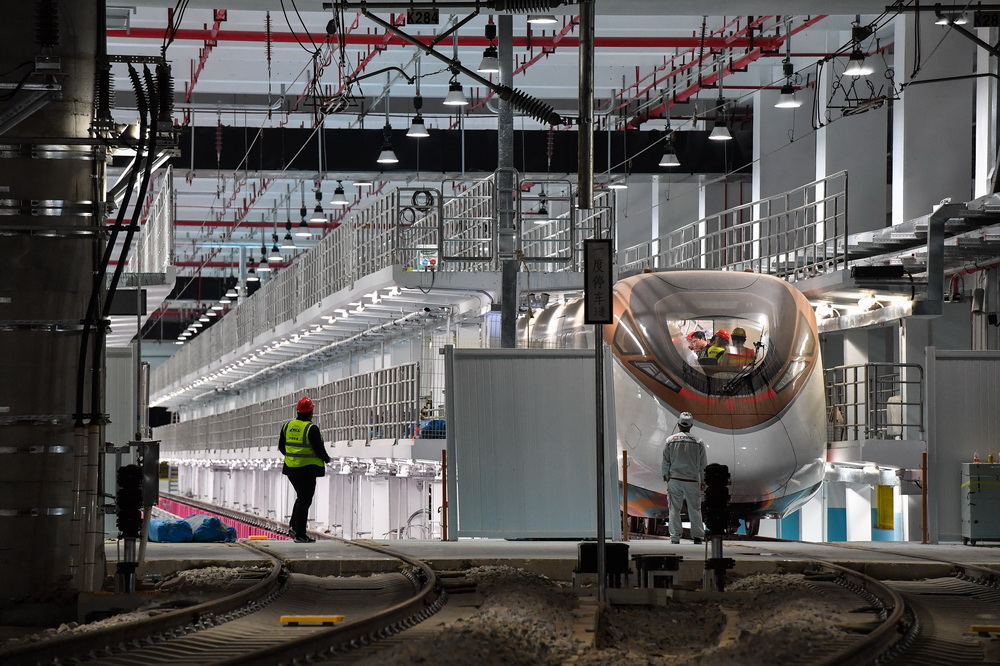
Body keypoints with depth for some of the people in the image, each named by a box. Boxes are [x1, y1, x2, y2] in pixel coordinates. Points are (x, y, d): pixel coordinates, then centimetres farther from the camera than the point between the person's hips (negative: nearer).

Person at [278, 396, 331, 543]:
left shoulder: (287, 426, 4)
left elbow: (281, 447, 12)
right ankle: (300, 535, 2)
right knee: (304, 501, 1)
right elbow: (319, 449, -15)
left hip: (291, 468, 6)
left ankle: (293, 526, 13)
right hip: (307, 469, -6)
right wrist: (326, 459, 5)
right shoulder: (311, 429, -15)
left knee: (301, 497, 22)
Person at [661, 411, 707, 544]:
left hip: (674, 479, 0)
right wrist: (703, 481, 14)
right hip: (692, 480, 0)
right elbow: (702, 465, 4)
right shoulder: (698, 442, -1)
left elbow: (666, 462, 3)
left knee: (674, 509, 5)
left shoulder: (670, 441, -2)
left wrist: (665, 475, 15)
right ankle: (697, 536, 5)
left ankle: (675, 536, 3)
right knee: (695, 508, 7)